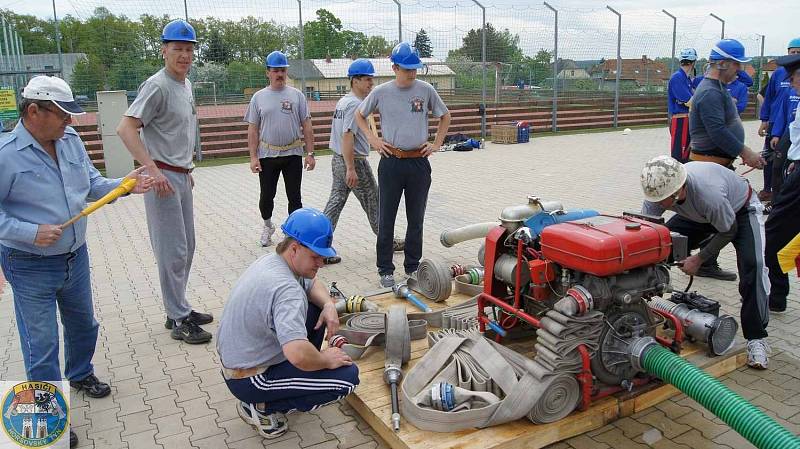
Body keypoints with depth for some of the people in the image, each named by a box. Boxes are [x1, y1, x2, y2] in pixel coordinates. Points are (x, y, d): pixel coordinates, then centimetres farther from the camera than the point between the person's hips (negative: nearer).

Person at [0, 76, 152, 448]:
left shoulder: (71, 140, -1)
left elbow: (92, 185, 6)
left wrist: (123, 185, -11)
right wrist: (31, 233, -25)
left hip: (76, 257, 7)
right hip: (31, 267, -6)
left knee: (83, 324, 25)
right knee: (42, 345, 5)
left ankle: (80, 374, 51)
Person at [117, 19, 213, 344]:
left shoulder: (185, 85, 14)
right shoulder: (158, 86, -14)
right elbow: (126, 128, -21)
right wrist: (152, 169, -28)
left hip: (181, 176, 10)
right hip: (162, 177, -10)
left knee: (186, 247, 15)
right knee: (173, 252, -5)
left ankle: (179, 310, 27)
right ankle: (179, 321, 6)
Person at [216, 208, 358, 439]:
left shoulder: (272, 260, -1)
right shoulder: (286, 290, -31)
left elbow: (312, 284, 17)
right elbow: (298, 355, -42)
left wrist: (329, 305, -4)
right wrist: (325, 360, -21)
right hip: (249, 381, -9)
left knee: (316, 309, 12)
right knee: (348, 375, -13)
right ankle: (263, 407, -2)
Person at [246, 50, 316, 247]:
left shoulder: (296, 95, 2)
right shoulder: (259, 97, 3)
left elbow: (306, 126, 1)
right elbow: (253, 129, 2)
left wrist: (310, 153, -5)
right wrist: (253, 157, -5)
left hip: (293, 154, 0)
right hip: (267, 155, 1)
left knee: (294, 197, 3)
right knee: (266, 196, 9)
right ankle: (268, 226, 34)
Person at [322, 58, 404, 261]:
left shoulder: (342, 101, 14)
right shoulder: (356, 104, -17)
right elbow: (347, 136, -25)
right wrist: (351, 169, -27)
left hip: (337, 160, 9)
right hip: (354, 161, -9)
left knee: (335, 202, 9)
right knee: (373, 203, 6)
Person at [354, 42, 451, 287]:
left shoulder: (426, 90, 1)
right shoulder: (381, 92, -2)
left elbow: (445, 116, 15)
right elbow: (359, 115, 13)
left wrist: (437, 143, 5)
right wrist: (373, 140, 1)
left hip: (419, 162, 2)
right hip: (391, 163, -1)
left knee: (416, 219, 11)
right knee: (386, 219, 3)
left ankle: (413, 267, 25)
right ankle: (385, 269, 14)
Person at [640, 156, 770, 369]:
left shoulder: (709, 194, -45)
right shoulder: (658, 190, -30)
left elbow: (729, 231, -24)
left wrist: (699, 258, -21)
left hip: (741, 209, -5)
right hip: (697, 215, 5)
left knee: (752, 265, -26)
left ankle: (756, 338, -15)